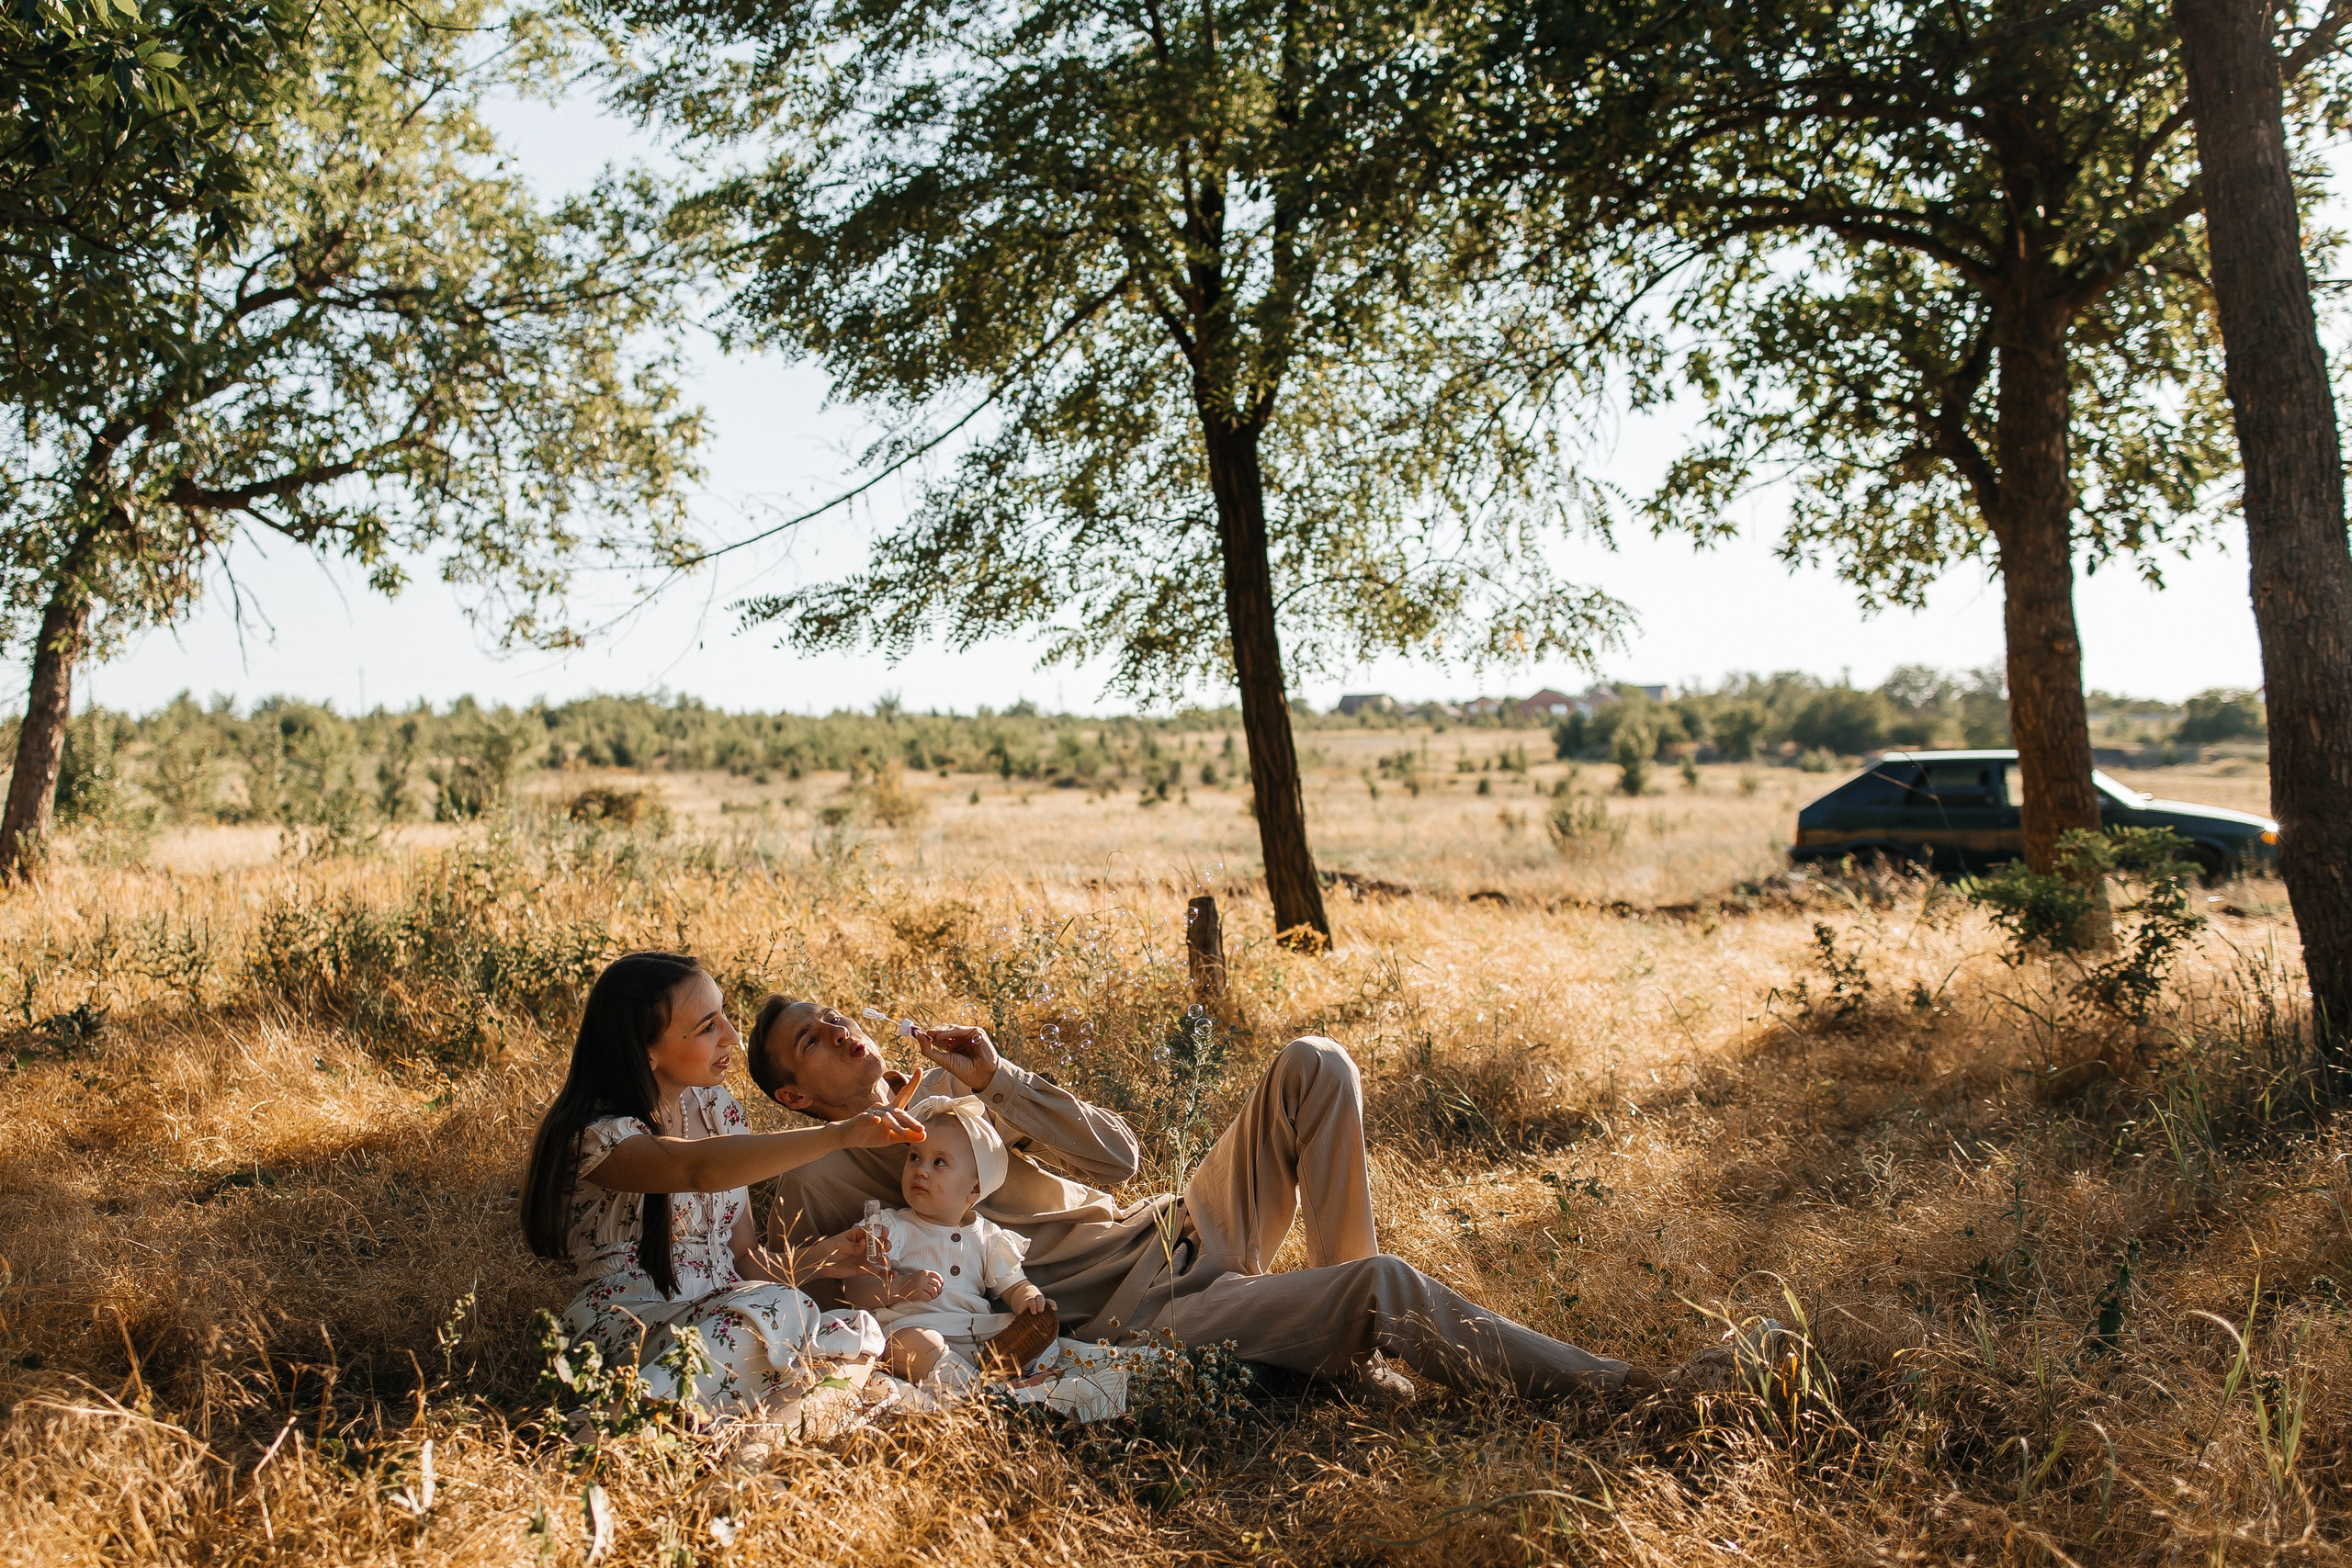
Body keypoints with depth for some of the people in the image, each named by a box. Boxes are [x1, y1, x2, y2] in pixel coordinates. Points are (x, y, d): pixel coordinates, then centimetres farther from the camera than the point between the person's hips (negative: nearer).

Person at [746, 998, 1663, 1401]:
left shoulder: (950, 1086, 20)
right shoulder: (817, 1186, 5)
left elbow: (1115, 1155, 9)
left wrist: (996, 1082, -2)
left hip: (1180, 1227, 7)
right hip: (1130, 1316, -7)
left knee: (1311, 1067, -8)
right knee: (1383, 1286, -27)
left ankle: (1354, 1334, -7)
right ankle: (1584, 1381, -9)